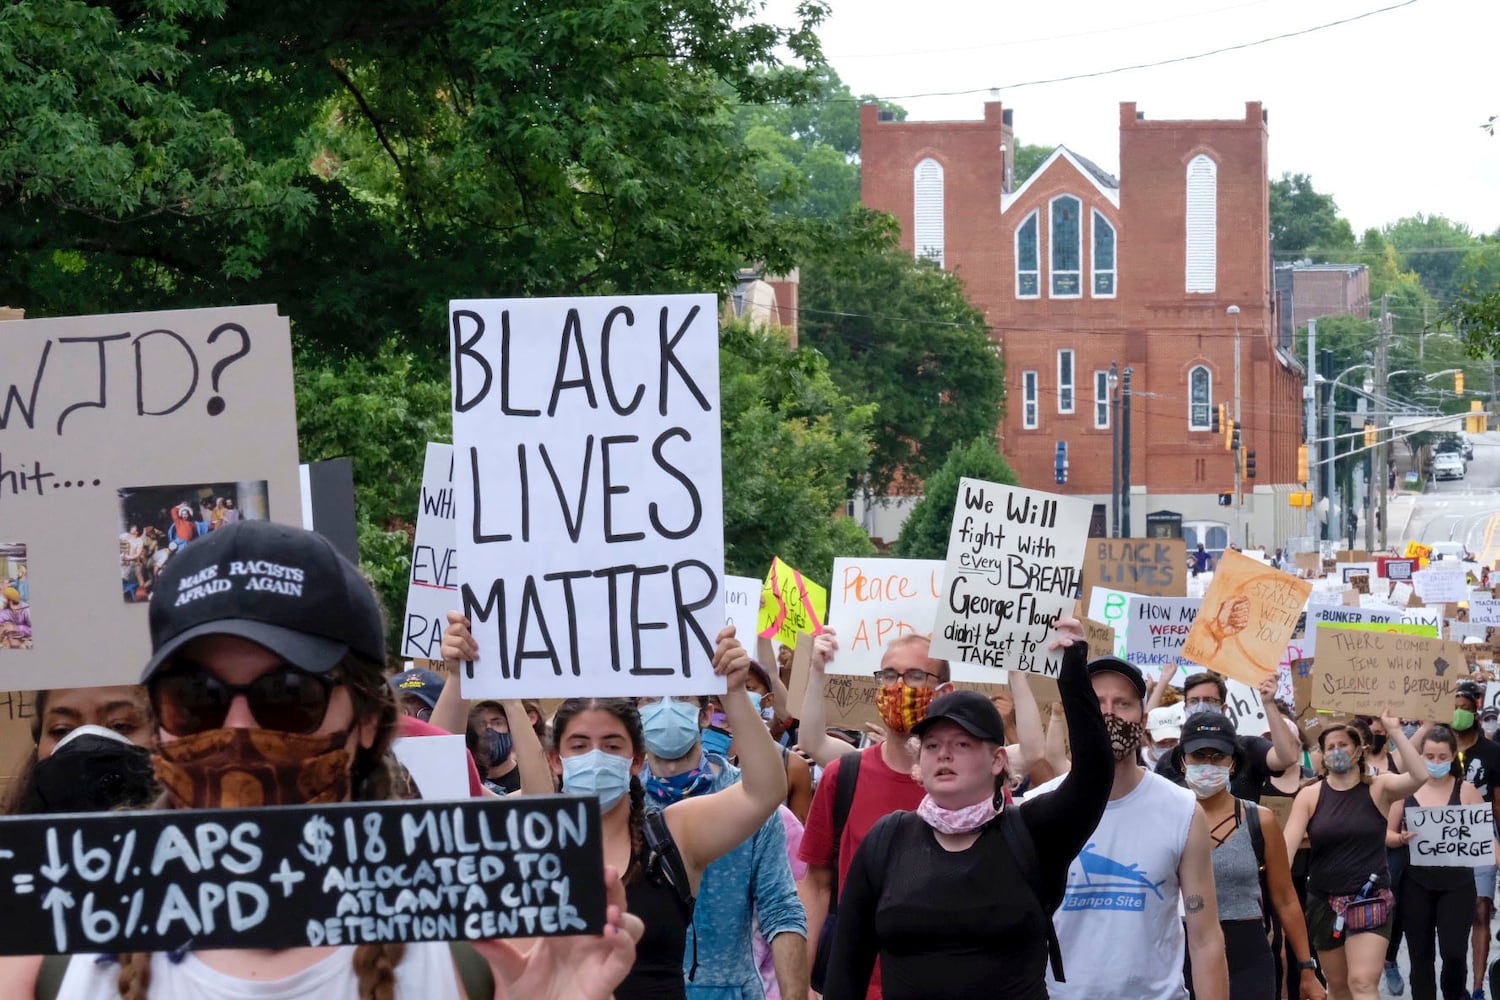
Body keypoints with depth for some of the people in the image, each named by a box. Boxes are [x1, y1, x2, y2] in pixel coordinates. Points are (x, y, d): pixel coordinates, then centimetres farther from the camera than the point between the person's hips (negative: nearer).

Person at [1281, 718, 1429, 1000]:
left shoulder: (1378, 789, -2)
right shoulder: (1310, 796, 1)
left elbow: (1419, 776, -21)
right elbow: (1287, 844, -8)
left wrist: (1395, 732, -20)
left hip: (1370, 901, -3)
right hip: (1324, 901, 3)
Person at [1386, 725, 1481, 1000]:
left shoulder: (1466, 791, 0)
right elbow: (1388, 835, 9)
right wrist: (1402, 838, -13)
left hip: (1456, 884, -1)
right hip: (1417, 884, 1)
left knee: (1454, 952, -7)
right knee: (1420, 955, 6)